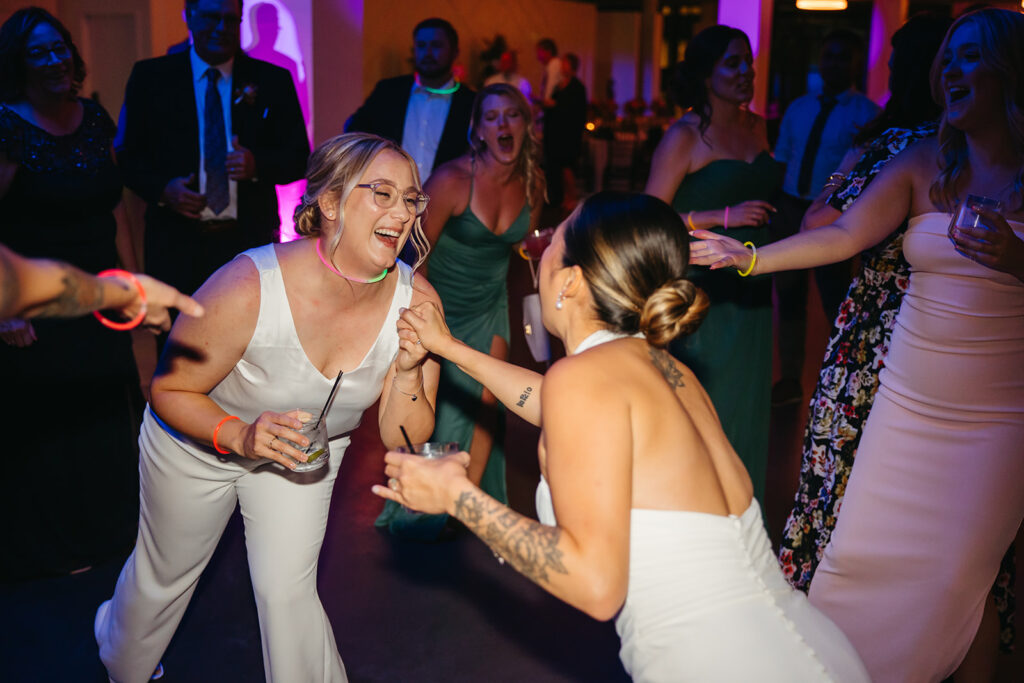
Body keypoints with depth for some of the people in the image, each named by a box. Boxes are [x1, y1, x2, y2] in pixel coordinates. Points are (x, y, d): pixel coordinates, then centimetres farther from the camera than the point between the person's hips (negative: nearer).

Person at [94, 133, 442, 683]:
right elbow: (169, 391, -23)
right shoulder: (247, 288, -38)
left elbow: (403, 442, -18)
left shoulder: (416, 303, -26)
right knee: (165, 575, 20)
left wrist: (408, 371, -36)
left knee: (288, 591, 1)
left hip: (306, 447, 2)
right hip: (200, 438, -1)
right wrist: (239, 435, -40)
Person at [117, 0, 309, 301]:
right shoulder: (150, 77, 7)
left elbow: (299, 157, 6)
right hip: (175, 244, 0)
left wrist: (257, 165, -14)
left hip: (251, 242, 0)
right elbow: (128, 154, 8)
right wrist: (162, 188, -11)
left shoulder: (272, 81, 7)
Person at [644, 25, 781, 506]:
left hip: (750, 291, 7)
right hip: (702, 292, -7)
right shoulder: (685, 135, -9)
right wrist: (726, 218, -18)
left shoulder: (756, 127, 10)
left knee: (744, 406, 13)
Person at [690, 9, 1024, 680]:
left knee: (960, 570, 2)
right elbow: (843, 235, -5)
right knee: (859, 546, 7)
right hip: (907, 399, 3)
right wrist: (750, 257, -13)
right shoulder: (923, 162, 2)